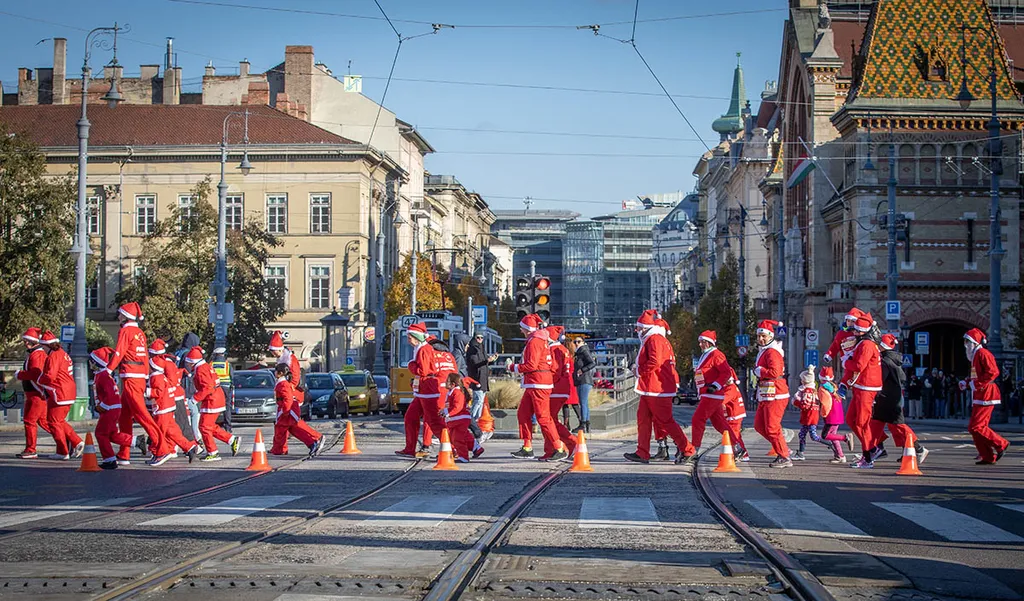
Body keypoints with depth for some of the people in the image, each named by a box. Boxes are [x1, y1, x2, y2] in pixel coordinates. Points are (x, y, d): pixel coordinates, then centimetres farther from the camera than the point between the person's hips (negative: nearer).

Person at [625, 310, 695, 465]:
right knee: (643, 417, 10)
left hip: (657, 389, -11)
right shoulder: (650, 340, 21)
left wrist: (641, 370, -11)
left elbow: (655, 362, -25)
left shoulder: (655, 339, -12)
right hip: (649, 388, 11)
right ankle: (642, 453, 13)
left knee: (665, 421, -9)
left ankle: (688, 450, -5)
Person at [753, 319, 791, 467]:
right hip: (765, 396, 11)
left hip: (775, 396, -11)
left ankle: (784, 458, -3)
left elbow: (775, 372, -28)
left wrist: (759, 371, -15)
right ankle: (783, 449, 21)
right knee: (759, 426, 13)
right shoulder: (764, 351, 17)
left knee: (772, 428, -10)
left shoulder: (772, 352, -16)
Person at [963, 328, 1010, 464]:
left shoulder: (983, 354, -12)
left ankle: (1001, 444, -4)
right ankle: (989, 457, 10)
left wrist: (976, 384, -21)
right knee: (977, 427, 8)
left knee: (975, 427, -12)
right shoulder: (975, 355, 20)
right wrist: (967, 384, 12)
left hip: (985, 396, -10)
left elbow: (993, 372, -23)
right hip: (979, 397, 10)